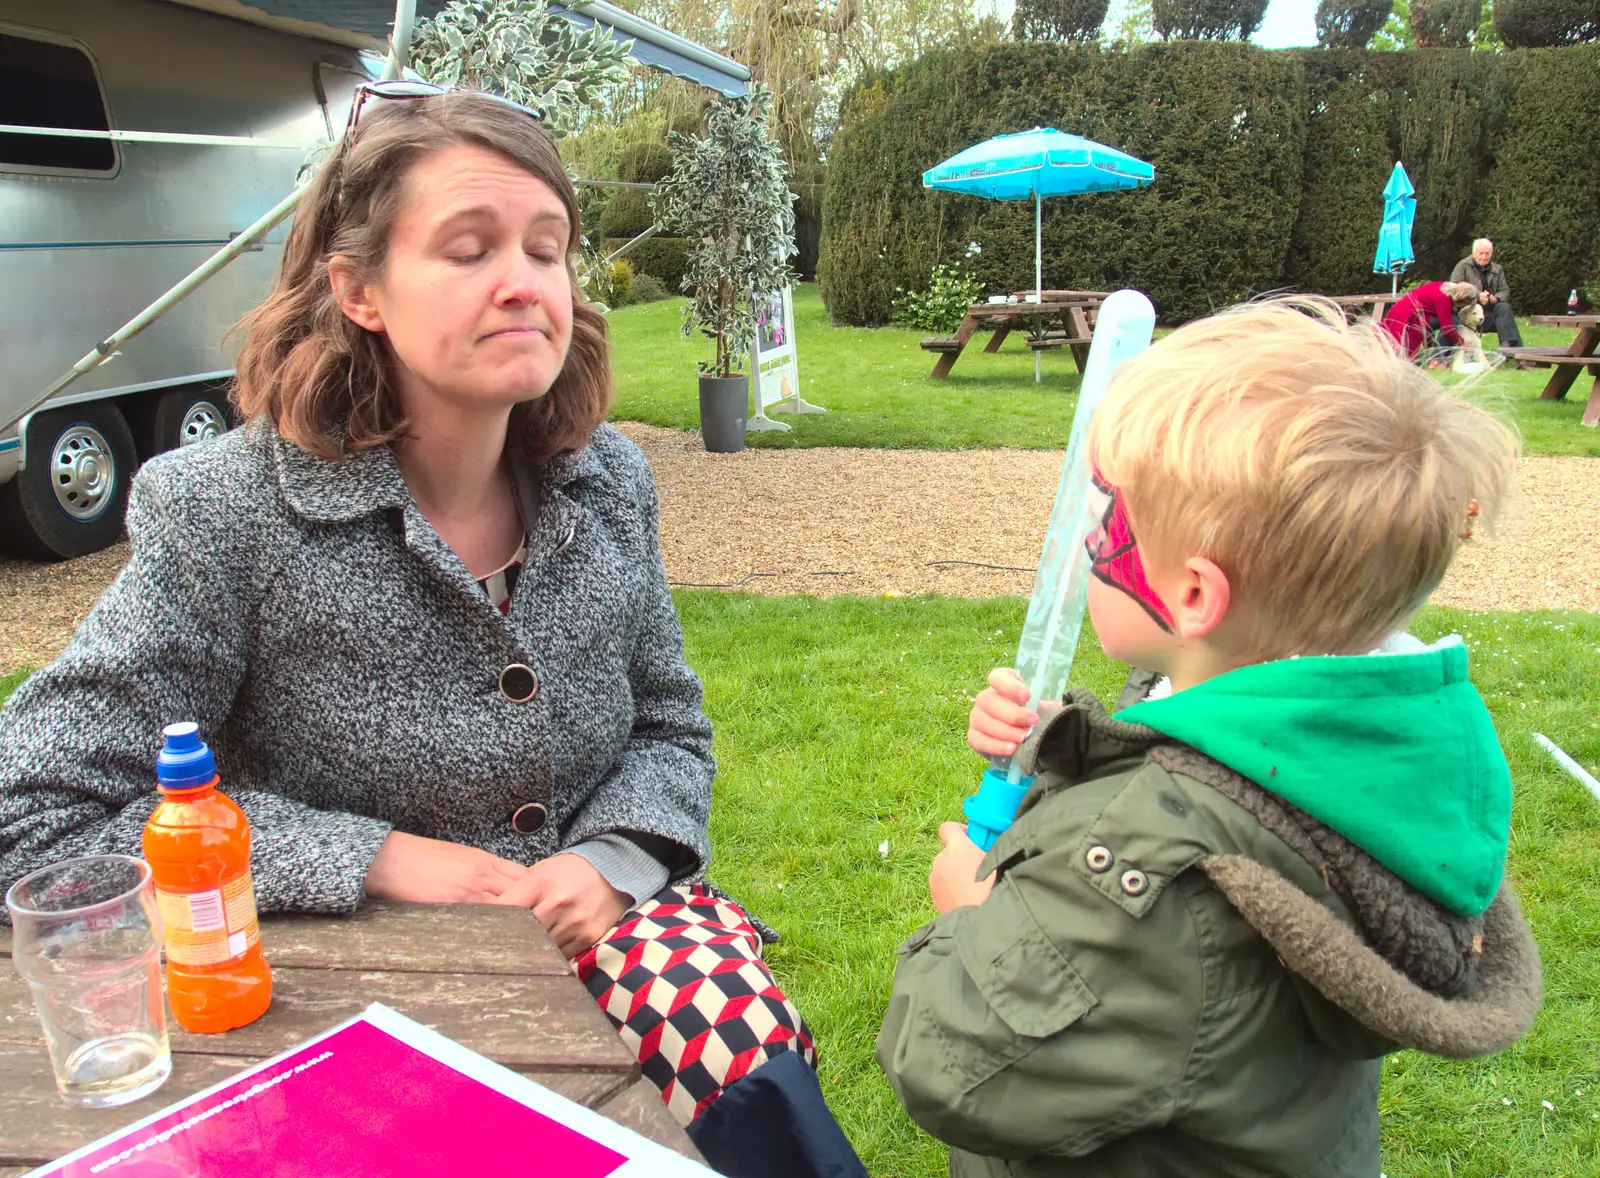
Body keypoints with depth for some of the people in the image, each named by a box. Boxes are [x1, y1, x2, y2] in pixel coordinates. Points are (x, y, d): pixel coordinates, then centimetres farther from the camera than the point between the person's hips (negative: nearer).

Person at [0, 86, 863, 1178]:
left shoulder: (608, 479, -1)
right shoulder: (226, 514, -14)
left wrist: (611, 860, -12)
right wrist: (376, 859, -18)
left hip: (598, 916, 3)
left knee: (761, 1084, -26)